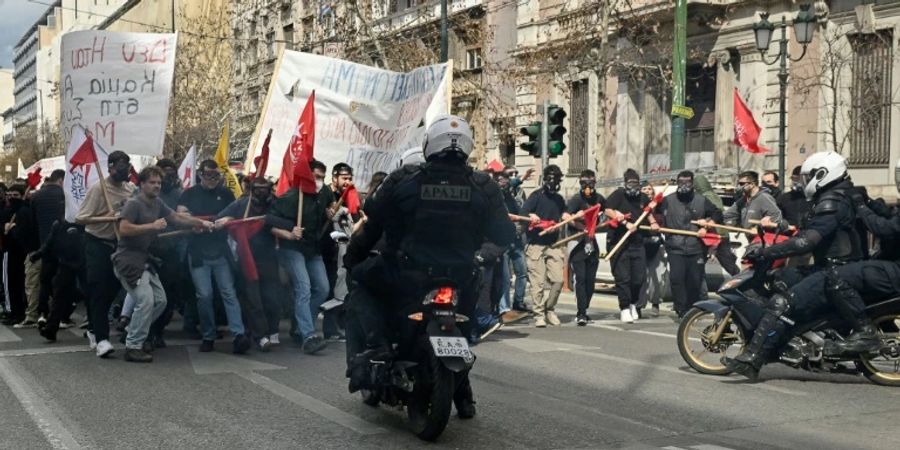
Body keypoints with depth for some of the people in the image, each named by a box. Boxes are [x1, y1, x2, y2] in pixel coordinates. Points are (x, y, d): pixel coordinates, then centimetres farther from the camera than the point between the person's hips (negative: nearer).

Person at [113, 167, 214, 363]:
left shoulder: (157, 203, 10)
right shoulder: (133, 204, -13)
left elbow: (178, 217, 19)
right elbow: (123, 229, -25)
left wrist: (201, 222, 10)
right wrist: (152, 225, -26)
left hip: (144, 259, 9)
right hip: (128, 259, -9)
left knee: (160, 300, 10)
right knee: (145, 300, -17)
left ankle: (133, 334, 23)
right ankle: (133, 348, -9)